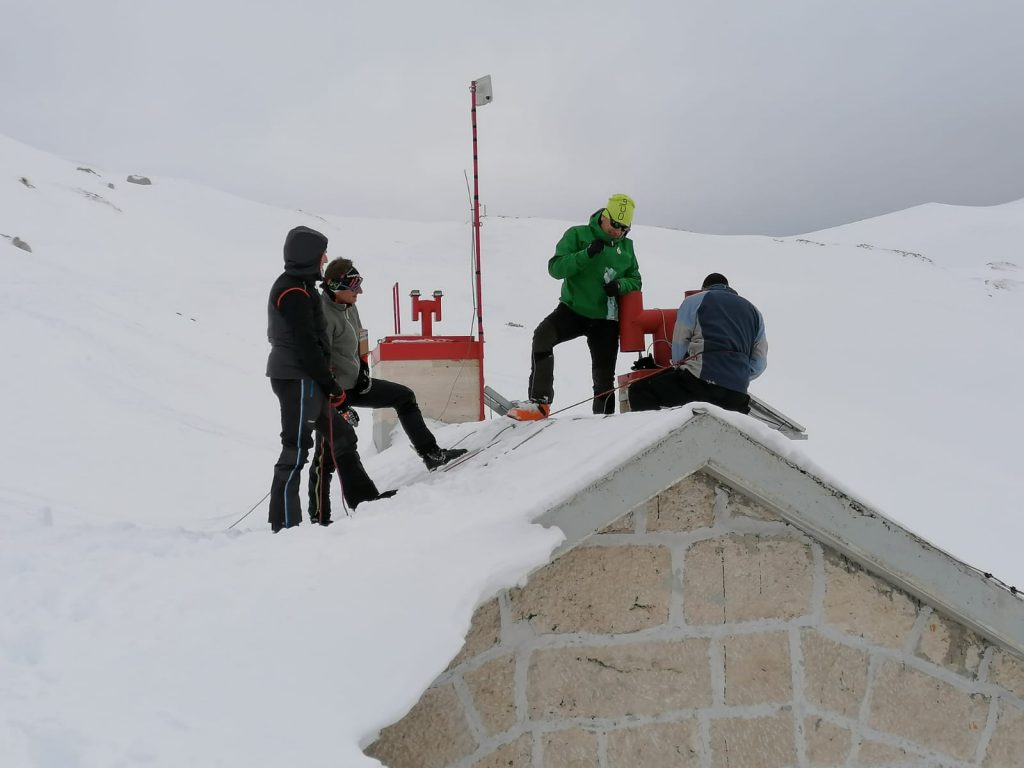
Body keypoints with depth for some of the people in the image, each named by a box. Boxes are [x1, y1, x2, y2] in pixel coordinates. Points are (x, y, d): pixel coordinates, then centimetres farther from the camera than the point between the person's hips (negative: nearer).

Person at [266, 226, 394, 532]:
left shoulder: (294, 286, 16)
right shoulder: (294, 292, -16)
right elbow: (307, 345, -20)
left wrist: (326, 381, 16)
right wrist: (331, 385, -14)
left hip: (304, 380, 11)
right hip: (298, 380, -11)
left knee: (341, 434, 17)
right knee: (296, 448, -6)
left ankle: (362, 497, 26)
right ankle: (285, 522, 1)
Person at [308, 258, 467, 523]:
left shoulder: (349, 307, 4)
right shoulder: (322, 315, -24)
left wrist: (363, 371, 1)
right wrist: (340, 405, -25)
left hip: (355, 384, 9)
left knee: (404, 396, 12)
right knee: (327, 455, -3)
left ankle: (431, 454, 16)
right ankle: (319, 517, 7)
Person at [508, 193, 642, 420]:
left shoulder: (626, 247, 6)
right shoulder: (578, 235, -4)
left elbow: (635, 281, 12)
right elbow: (555, 268, -12)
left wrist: (620, 285, -11)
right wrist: (586, 254, -26)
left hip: (605, 319, 3)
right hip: (572, 309, -3)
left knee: (604, 376, 5)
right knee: (543, 336, -29)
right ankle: (540, 403, -29)